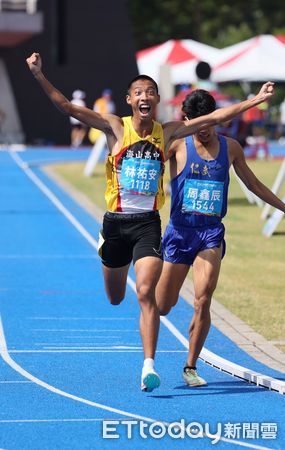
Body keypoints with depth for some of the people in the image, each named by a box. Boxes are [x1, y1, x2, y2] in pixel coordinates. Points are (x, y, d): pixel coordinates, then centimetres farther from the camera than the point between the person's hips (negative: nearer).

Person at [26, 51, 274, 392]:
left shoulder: (167, 133, 2)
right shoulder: (116, 128, -4)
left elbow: (213, 118, 4)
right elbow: (68, 108, -13)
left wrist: (255, 100, 1)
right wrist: (39, 76, -24)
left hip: (148, 223, 0)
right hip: (116, 222, 0)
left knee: (146, 293, -17)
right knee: (115, 299, 14)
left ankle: (149, 365, -17)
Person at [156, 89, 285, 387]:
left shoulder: (230, 148, 8)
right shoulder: (177, 145, -1)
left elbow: (253, 184, 21)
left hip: (211, 232, 1)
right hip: (180, 230, -1)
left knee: (202, 301, -15)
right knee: (162, 306, 3)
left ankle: (191, 367, -1)